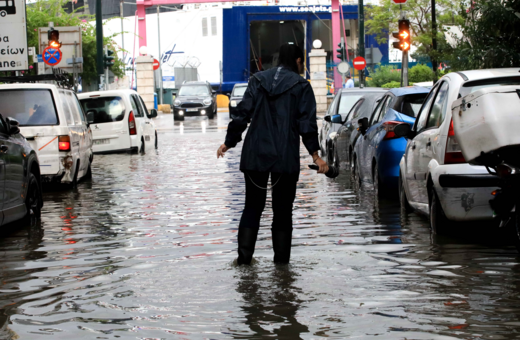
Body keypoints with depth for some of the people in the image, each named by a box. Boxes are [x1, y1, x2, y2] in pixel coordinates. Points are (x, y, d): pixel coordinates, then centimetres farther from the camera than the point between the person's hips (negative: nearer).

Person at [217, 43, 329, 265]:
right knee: (282, 209, 7)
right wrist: (315, 155, -7)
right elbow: (307, 123, -8)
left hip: (255, 155, 2)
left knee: (253, 206, 11)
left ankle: (244, 255, 0)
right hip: (286, 158, -2)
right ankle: (281, 259, 6)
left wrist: (229, 142, 10)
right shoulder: (301, 86, -1)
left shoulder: (258, 81, 7)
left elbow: (242, 114, 3)